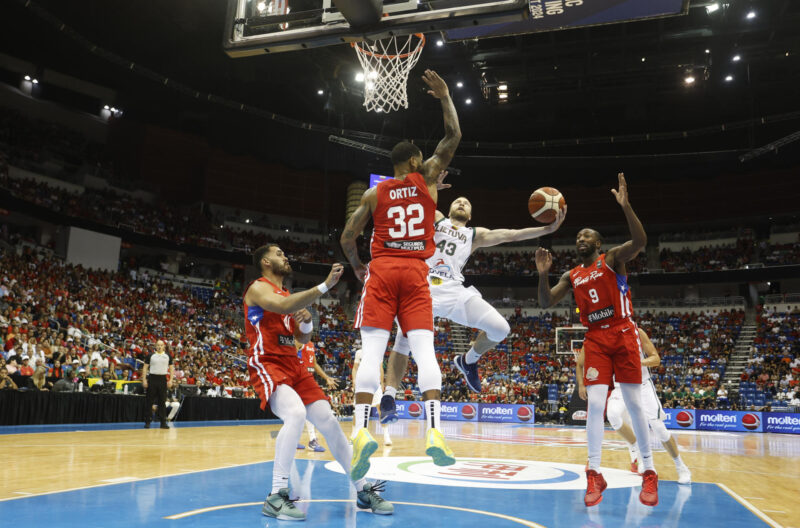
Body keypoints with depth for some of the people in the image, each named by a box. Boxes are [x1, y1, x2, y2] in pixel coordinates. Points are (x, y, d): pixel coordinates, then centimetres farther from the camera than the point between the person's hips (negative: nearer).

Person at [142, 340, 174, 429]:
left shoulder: (167, 356, 7)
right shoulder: (151, 355, 3)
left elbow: (171, 368, 10)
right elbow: (145, 367, 3)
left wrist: (171, 380, 0)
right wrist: (144, 380, -6)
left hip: (163, 379, 1)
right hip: (152, 378, -1)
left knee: (162, 402, 2)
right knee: (150, 401, 2)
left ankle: (163, 422, 5)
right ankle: (147, 421, 9)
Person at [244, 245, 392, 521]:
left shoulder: (288, 294, 21)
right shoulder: (258, 288, -4)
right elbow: (284, 306, -27)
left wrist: (307, 322, 0)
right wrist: (325, 286, -30)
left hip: (293, 364, 8)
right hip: (267, 364, -8)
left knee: (328, 420, 0)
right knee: (296, 413, -32)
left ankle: (363, 490, 9)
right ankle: (276, 496, -23)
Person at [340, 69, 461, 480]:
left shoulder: (374, 193, 11)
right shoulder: (426, 179, 9)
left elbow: (347, 238, 8)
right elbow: (453, 138, 16)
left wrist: (357, 267, 25)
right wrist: (444, 96, 22)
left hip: (381, 272, 1)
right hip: (415, 274, 0)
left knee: (372, 351, -6)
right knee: (424, 349, -3)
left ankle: (361, 431, -19)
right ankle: (434, 433, -13)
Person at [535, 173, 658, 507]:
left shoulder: (613, 259, 1)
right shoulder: (572, 276, 12)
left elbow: (640, 241, -18)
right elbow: (546, 303, 6)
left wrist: (625, 205, -27)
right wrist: (543, 274, -9)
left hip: (623, 335, -3)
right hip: (595, 340, 3)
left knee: (634, 403, -1)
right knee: (595, 403, -8)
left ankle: (649, 473, 13)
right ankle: (594, 475, -3)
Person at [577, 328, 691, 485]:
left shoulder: (637, 333, -15)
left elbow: (656, 359, -13)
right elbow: (580, 364, -1)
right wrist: (581, 384, -16)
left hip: (642, 385, -1)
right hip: (620, 387, 1)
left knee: (658, 428, -9)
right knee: (613, 414, -28)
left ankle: (681, 467, 12)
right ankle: (636, 451, -5)